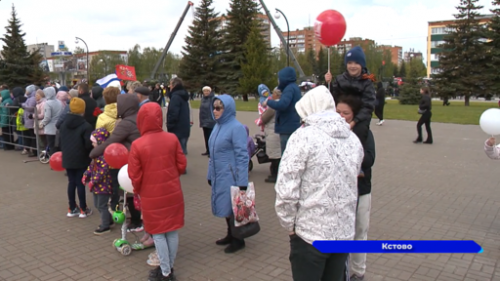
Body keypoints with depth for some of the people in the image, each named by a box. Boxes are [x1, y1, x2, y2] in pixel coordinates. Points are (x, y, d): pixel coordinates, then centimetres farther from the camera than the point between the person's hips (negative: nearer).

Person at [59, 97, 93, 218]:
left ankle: (72, 209, 20)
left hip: (67, 159, 6)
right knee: (80, 183, 1)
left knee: (71, 182, 13)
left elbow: (61, 141, 13)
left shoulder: (63, 124, 5)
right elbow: (89, 144, -19)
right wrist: (90, 154, 0)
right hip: (81, 160, -6)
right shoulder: (86, 126, -16)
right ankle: (83, 209, 10)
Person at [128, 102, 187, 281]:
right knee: (172, 231, 15)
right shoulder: (172, 139, -8)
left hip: (152, 196, -3)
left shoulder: (137, 144, -15)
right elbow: (182, 165, -1)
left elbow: (135, 175, -9)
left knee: (158, 233, 11)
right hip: (173, 193, 3)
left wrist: (137, 191, 10)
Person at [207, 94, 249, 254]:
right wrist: (210, 174, 15)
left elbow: (242, 156, -16)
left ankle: (238, 240, 21)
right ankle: (230, 235, 33)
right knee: (225, 207, 16)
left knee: (233, 208, 4)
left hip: (230, 177, -7)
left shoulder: (236, 128, -15)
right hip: (218, 177, 7)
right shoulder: (218, 126, 8)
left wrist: (242, 182, -18)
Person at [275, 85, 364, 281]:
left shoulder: (303, 136, -15)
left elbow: (285, 189, -18)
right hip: (345, 232, 6)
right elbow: (350, 184, 6)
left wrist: (289, 224, -4)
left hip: (310, 234, -5)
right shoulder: (353, 139, 3)